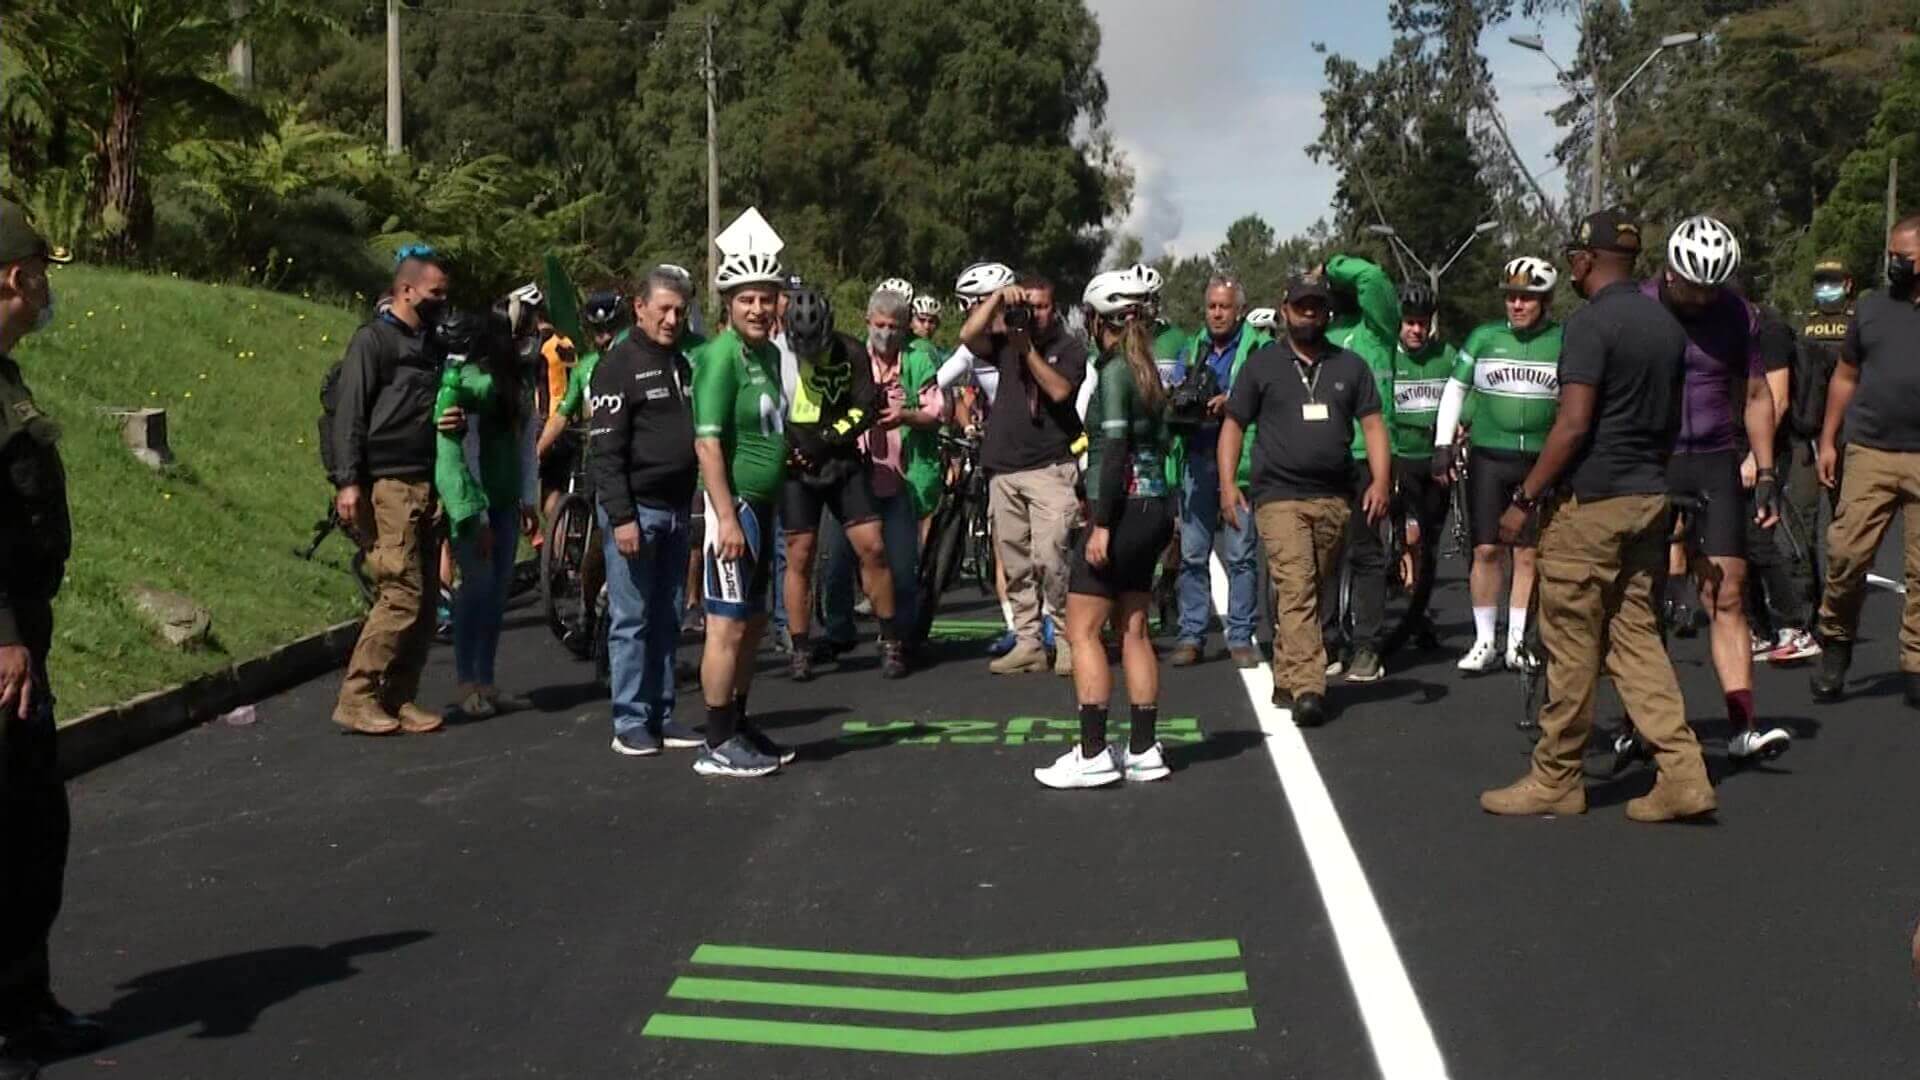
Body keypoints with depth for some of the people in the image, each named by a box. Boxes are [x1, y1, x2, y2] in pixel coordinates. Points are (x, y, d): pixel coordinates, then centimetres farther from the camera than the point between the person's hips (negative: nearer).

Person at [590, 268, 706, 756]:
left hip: (677, 509, 7)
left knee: (667, 618, 11)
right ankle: (630, 721, 3)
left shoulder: (686, 364, 15)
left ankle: (662, 715, 17)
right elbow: (605, 449, -13)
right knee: (631, 619, -2)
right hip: (636, 509, -7)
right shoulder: (620, 365, -7)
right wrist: (621, 516, -19)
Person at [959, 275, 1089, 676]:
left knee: (1049, 558, -15)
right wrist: (998, 297, -10)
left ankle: (1067, 639, -4)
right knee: (1015, 564, 7)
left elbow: (1059, 390, -12)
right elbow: (968, 336, -5)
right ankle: (1027, 642, 14)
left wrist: (1027, 348, -12)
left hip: (1050, 467, -4)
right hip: (1004, 467, 5)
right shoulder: (1005, 342, 13)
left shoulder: (1068, 348, 4)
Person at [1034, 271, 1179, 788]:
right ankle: (1143, 750, 13)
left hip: (1124, 509, -9)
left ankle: (1093, 754, -6)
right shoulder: (1147, 371, 13)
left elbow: (1116, 451, -18)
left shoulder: (1114, 371, -12)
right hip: (1154, 509, 9)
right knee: (1133, 630, 11)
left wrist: (1102, 524, -18)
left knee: (1083, 631, -4)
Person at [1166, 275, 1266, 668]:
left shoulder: (1259, 348, 2)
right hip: (1196, 459, 4)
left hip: (1240, 461, -4)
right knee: (1192, 553, 4)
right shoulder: (1191, 351, 17)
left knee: (1241, 555, -1)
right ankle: (1191, 636, 10)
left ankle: (1240, 637, 6)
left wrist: (1232, 403, -21)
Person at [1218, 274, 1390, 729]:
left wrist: (1380, 481, -3)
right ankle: (1308, 688, -22)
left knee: (1311, 593, 8)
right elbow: (1234, 424, 8)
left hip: (1334, 499, 4)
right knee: (1296, 590, -16)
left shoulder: (1351, 367, 15)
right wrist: (1227, 483, -3)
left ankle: (1286, 678, 20)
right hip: (1280, 497, -3)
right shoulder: (1262, 364, 8)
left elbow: (1372, 424, 11)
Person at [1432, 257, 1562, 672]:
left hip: (1540, 461, -1)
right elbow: (1455, 389, 11)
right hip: (1488, 457, 1)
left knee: (1527, 555, 2)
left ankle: (1516, 643, 12)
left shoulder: (1565, 342, 3)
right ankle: (1484, 642, 8)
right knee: (1486, 551, 0)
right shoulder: (1484, 337, 5)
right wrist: (1443, 444, 4)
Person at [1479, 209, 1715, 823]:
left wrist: (1524, 499, -13)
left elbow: (1574, 424, -18)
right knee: (1636, 635, 11)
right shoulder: (1667, 323, 12)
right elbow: (1671, 420, 17)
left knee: (1572, 645, 1)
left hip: (1590, 501, -8)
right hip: (1650, 497, 8)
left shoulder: (1592, 323, -13)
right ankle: (1681, 773, 4)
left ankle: (1556, 781, 10)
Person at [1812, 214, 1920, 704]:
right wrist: (1828, 440, 12)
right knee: (1846, 552, -7)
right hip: (1869, 453, 1)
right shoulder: (1871, 308, 12)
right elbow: (1845, 377, 17)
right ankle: (1836, 644, 11)